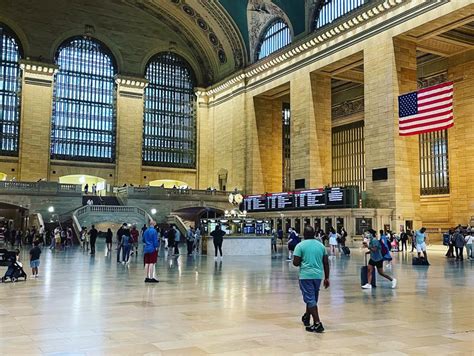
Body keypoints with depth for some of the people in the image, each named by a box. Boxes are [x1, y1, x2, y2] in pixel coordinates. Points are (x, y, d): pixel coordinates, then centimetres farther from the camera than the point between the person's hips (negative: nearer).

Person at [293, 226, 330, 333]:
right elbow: (326, 263, 8)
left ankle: (317, 324, -12)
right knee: (313, 298, 20)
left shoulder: (300, 245, -6)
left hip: (306, 275, -5)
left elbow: (295, 263, -10)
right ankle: (307, 318, 40)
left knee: (310, 300, -3)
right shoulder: (321, 245, 8)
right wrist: (327, 278, 14)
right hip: (318, 275, 5)